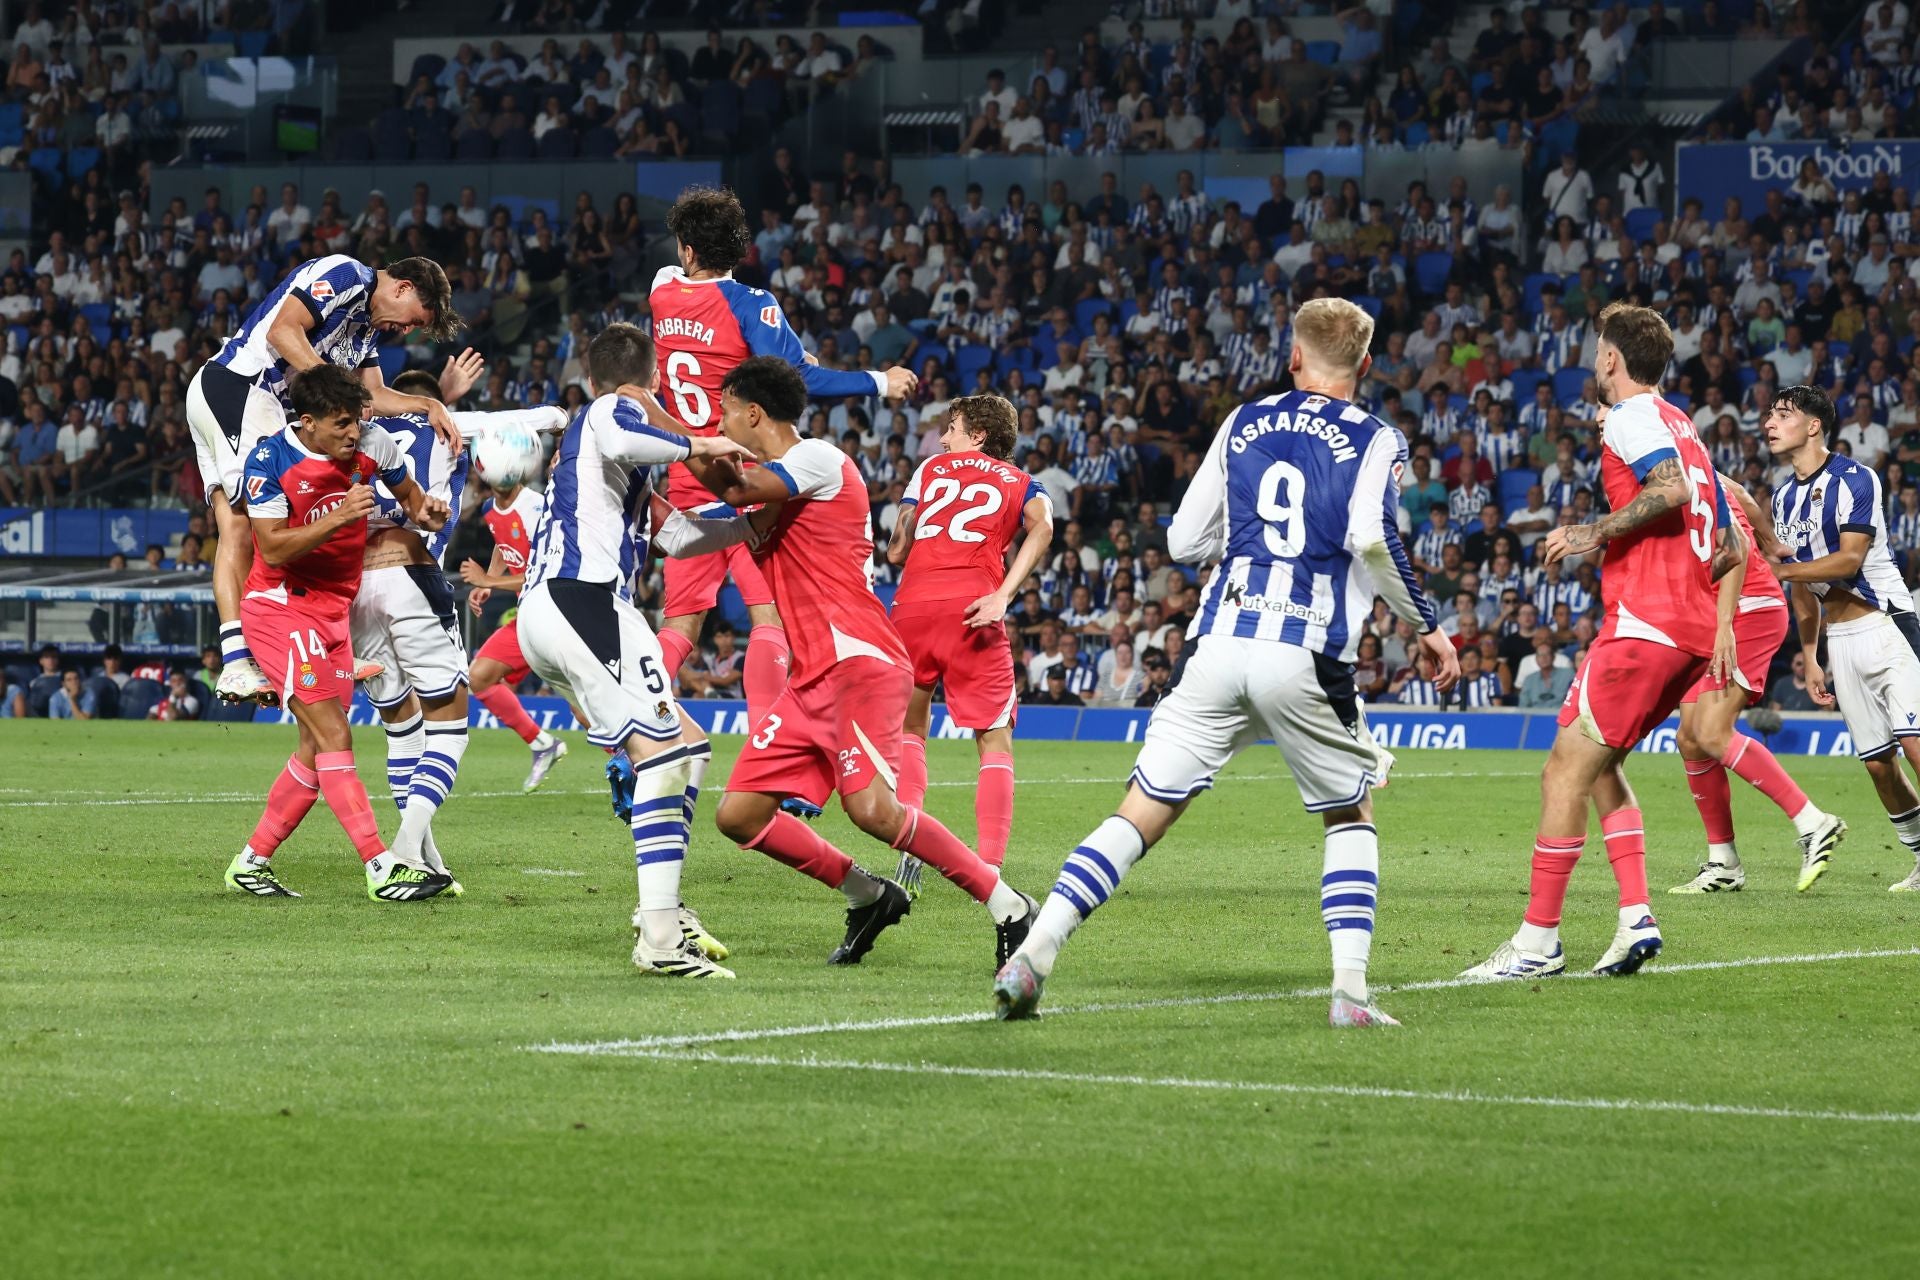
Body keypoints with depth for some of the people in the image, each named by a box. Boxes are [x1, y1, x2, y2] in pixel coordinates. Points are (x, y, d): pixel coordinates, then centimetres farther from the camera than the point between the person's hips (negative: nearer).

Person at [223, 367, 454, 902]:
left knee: (319, 747, 8)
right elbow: (273, 548, -20)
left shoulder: (371, 444, -3)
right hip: (280, 607, -7)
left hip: (333, 609, 7)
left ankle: (250, 862, 18)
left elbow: (407, 492, 15)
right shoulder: (269, 460, -17)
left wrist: (427, 511, -8)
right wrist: (338, 518, -31)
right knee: (332, 733, -16)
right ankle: (381, 868, -21)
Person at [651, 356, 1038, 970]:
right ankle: (867, 897, 15)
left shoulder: (820, 459, -6)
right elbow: (679, 535, 28)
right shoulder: (765, 500, 22)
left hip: (860, 663, -10)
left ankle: (1006, 905, -15)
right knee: (738, 816, 2)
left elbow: (737, 486, -19)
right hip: (812, 681, 10)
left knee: (871, 808, -26)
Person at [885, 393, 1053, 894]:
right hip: (971, 608, -2)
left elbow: (895, 552, 22)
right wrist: (1003, 595, -12)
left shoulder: (931, 468, 23)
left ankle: (910, 848, 2)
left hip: (914, 603, 2)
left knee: (910, 725, 20)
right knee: (995, 740, 6)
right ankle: (990, 867, -8)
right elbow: (1041, 527, -4)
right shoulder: (1021, 483, 20)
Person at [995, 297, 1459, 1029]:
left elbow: (1185, 543, 16)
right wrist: (1427, 626, -1)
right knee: (1350, 818, 18)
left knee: (1140, 816, 2)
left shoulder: (1244, 424, 15)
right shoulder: (1374, 440, 5)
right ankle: (1351, 988, 5)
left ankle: (1033, 952, -12)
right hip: (1306, 660, -2)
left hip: (1219, 646, 2)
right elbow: (1372, 536, -13)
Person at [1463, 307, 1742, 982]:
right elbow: (1732, 548, 23)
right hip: (1693, 632, 9)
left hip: (1643, 625, -9)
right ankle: (1636, 918, 7)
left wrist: (1596, 533, -16)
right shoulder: (1681, 426, 22)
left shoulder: (1631, 416, -5)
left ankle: (1539, 940, -6)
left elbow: (1672, 489, -24)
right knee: (1598, 764, 18)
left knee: (1565, 770, -6)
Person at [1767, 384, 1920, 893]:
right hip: (1841, 641, 7)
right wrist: (1810, 658, 15)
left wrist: (1778, 570, -24)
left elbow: (1849, 559, -19)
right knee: (1878, 762, 2)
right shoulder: (1784, 499, 13)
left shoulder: (1854, 480, -9)